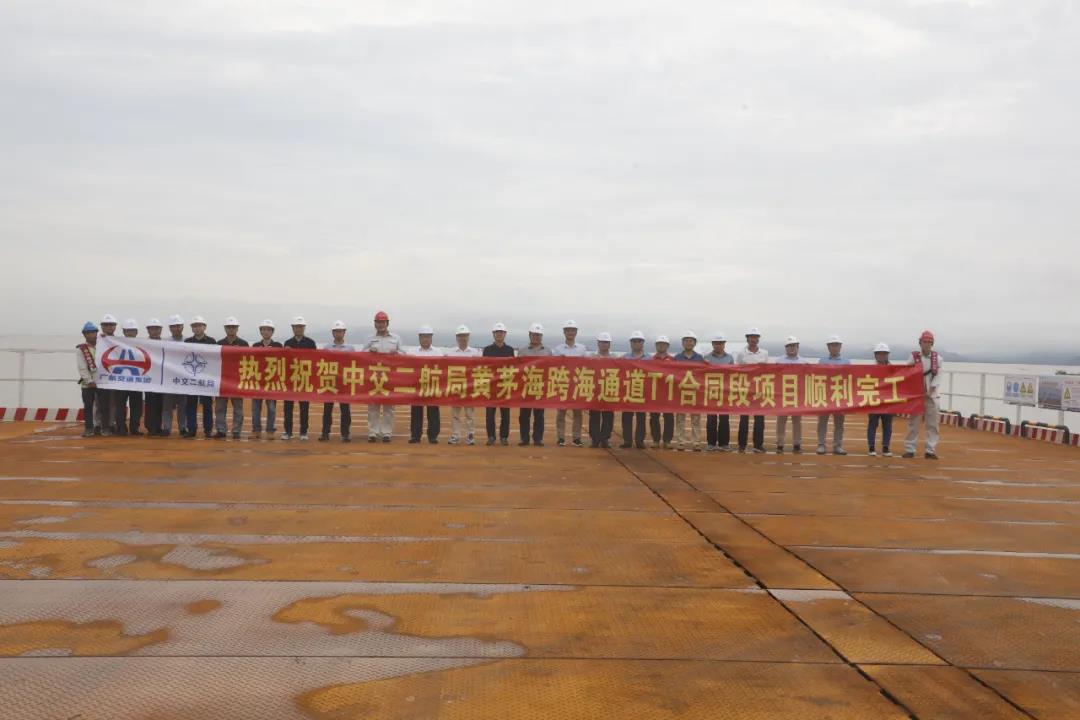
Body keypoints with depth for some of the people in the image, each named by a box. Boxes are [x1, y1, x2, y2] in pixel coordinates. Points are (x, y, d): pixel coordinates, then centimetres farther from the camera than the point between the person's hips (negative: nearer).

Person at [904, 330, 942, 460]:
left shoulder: (937, 358, 2)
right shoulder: (913, 357, -3)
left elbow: (938, 376, -3)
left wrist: (929, 392, -14)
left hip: (931, 395, 2)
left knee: (932, 423, 2)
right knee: (913, 422, 0)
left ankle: (930, 450, 7)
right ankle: (909, 449, 5)